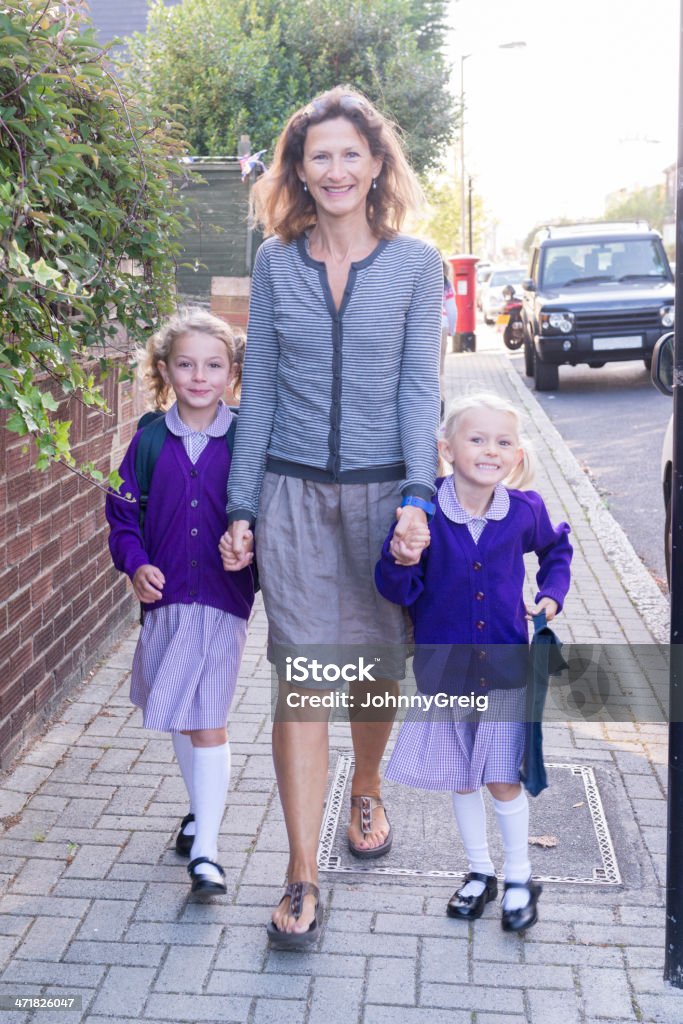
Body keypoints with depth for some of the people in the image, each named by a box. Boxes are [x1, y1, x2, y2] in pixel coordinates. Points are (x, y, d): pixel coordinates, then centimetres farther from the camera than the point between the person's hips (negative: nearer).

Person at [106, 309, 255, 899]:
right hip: (165, 597, 3)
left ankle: (206, 851, 2)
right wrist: (136, 563, -9)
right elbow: (124, 512, 5)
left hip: (225, 599, -3)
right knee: (180, 720, 17)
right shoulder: (150, 440, 1)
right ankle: (203, 809, 39)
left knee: (208, 722, -5)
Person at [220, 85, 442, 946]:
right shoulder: (275, 262, 5)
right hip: (293, 491, 0)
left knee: (377, 664, 12)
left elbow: (419, 388, -2)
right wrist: (240, 506, 3)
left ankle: (366, 792, 42)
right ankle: (302, 878, 5)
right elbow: (258, 389, 6)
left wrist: (417, 498, -13)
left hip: (383, 488, 0)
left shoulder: (416, 264, 2)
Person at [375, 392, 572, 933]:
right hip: (444, 668, 0)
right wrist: (401, 555, -32)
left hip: (505, 668, 0)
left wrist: (551, 595, 2)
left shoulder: (525, 509, -8)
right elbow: (397, 591, -12)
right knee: (460, 778, 15)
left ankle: (519, 880, 27)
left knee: (503, 780, 4)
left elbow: (556, 549, 15)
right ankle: (480, 871, 36)